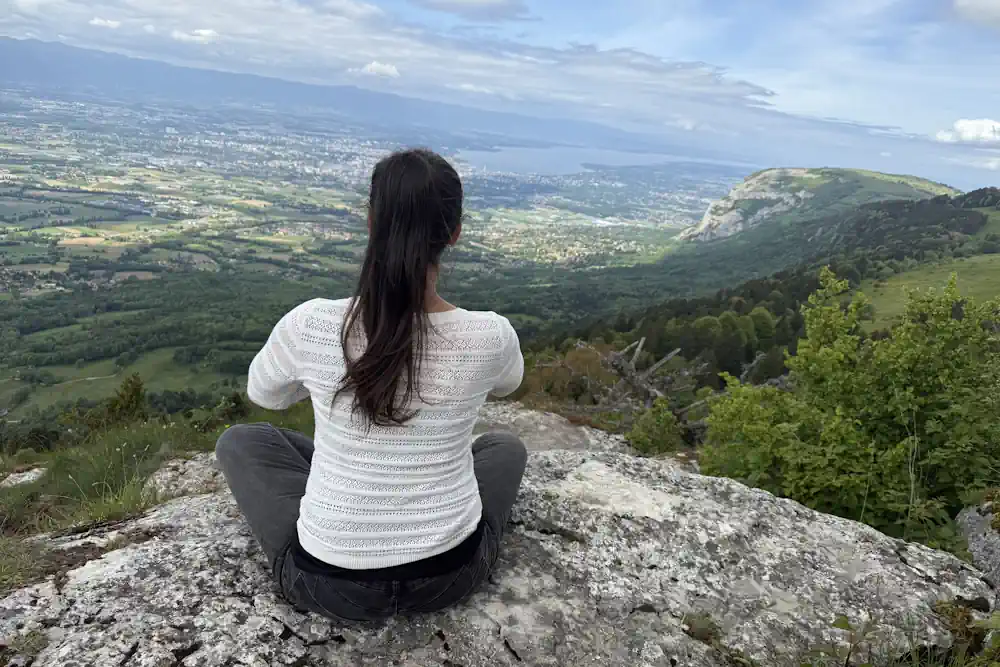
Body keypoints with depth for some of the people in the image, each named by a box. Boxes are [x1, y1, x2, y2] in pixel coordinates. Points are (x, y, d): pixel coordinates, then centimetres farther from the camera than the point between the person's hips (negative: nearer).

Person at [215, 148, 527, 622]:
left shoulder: (311, 326, -20)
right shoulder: (490, 336, -19)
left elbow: (264, 394, 5)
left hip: (328, 582, -1)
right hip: (451, 574, 2)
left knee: (238, 442, 24)